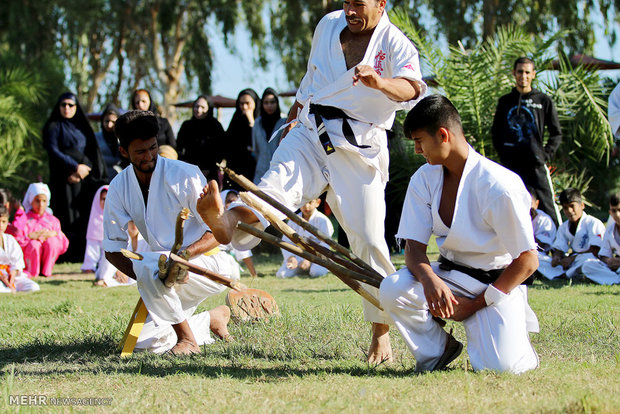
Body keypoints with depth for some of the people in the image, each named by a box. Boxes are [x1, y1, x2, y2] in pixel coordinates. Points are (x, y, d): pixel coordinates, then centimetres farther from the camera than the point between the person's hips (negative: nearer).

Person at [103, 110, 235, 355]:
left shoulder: (185, 175, -15)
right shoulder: (119, 187, 0)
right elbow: (112, 248, 3)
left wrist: (185, 255, -35)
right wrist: (146, 279, -15)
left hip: (211, 265, -7)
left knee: (145, 263, -33)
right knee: (145, 342, -4)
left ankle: (188, 339, -19)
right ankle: (212, 319, 19)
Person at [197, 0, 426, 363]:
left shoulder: (395, 44, -8)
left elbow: (412, 88, -29)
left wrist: (378, 82, -50)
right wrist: (294, 118, 27)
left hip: (360, 150, -3)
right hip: (310, 135, 3)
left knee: (368, 239, -4)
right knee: (277, 185, -25)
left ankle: (381, 332, 10)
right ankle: (227, 223, -56)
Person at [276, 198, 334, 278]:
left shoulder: (322, 220, -7)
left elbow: (325, 244, -11)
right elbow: (286, 241, 6)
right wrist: (290, 257, -14)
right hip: (297, 258, 3)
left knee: (317, 272, -37)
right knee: (281, 274, -21)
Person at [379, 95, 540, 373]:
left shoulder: (500, 186, -20)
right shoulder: (424, 179, -2)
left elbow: (527, 262, -15)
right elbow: (414, 246, -4)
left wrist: (476, 304, -12)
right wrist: (429, 280, -29)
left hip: (499, 282, -5)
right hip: (448, 275, 5)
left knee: (498, 366, -27)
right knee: (392, 289, -26)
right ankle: (439, 349, 1)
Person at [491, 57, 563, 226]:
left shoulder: (544, 101, 5)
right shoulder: (505, 101, 12)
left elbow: (556, 133, 8)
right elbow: (495, 131, 19)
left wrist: (545, 155, -3)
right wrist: (502, 153, 6)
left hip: (535, 163, -3)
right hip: (510, 164, 3)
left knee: (547, 206, -7)